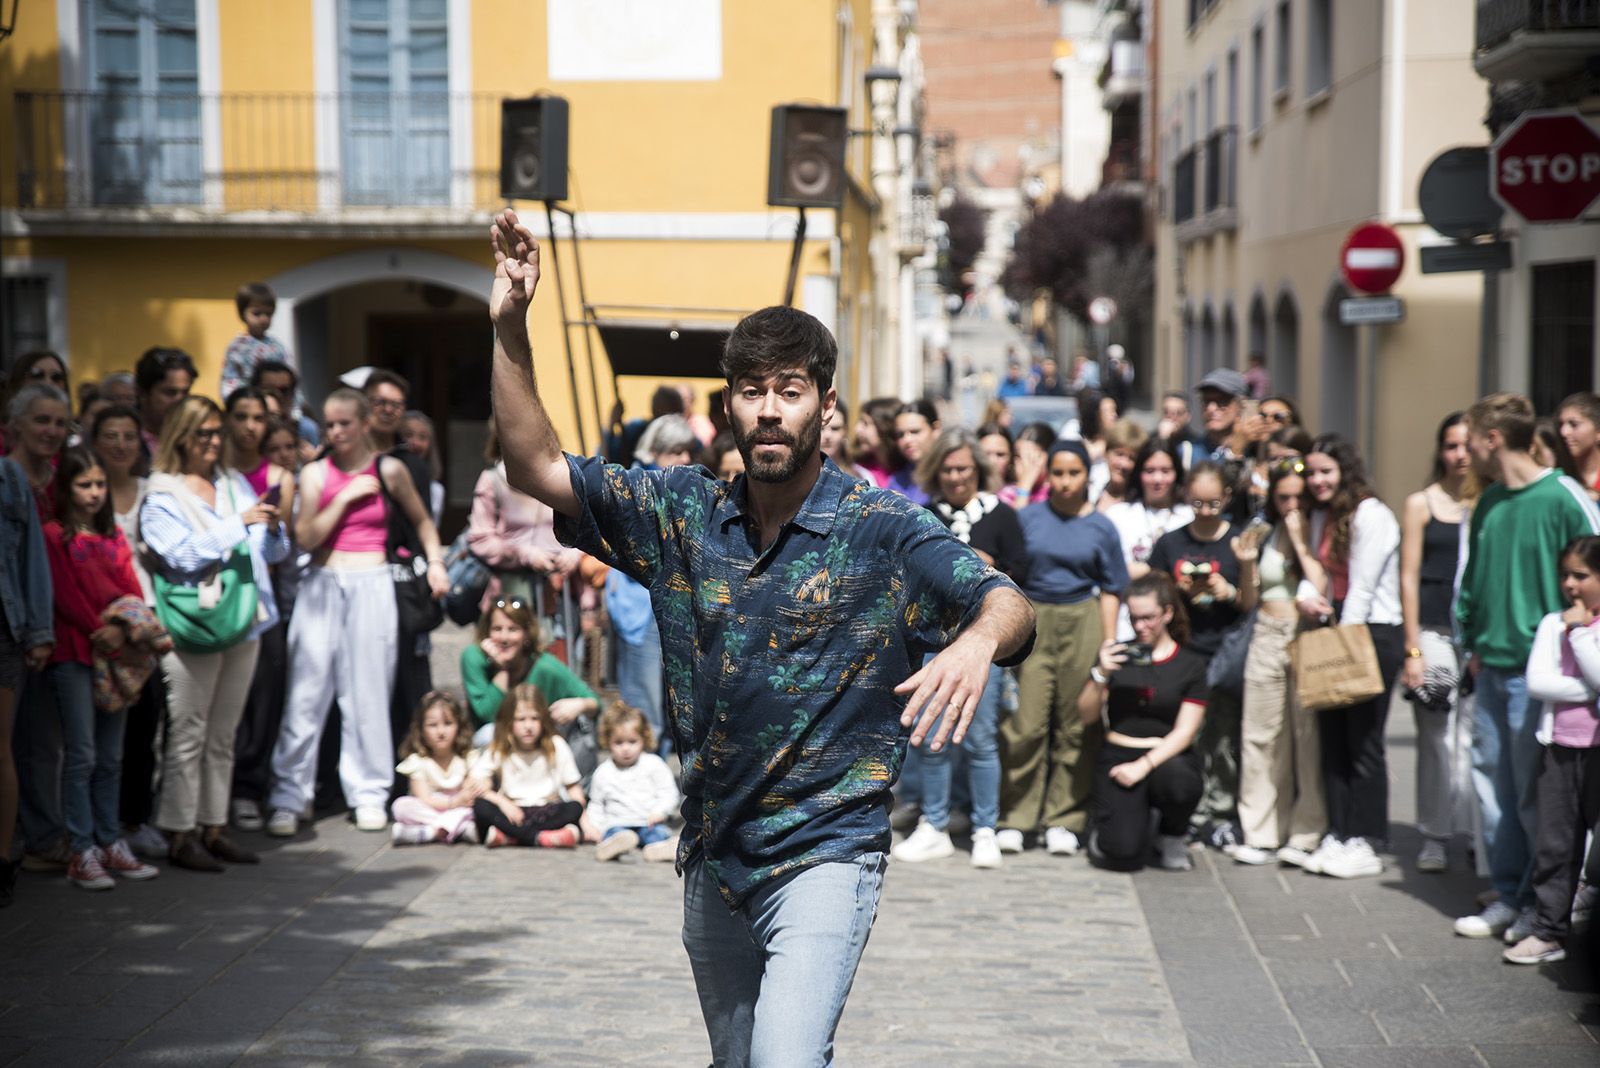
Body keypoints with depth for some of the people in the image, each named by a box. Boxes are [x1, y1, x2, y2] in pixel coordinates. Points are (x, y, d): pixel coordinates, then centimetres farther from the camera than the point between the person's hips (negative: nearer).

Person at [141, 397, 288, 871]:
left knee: (223, 735, 10)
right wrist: (238, 525, -19)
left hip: (243, 625, 6)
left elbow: (272, 552, 16)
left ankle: (213, 827, 17)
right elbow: (182, 555, -16)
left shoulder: (236, 484, 15)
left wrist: (272, 527, -6)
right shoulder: (161, 496, -3)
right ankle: (180, 835, 0)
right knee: (188, 734, -5)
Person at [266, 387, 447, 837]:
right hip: (322, 585, 0)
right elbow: (305, 537, -7)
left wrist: (435, 563, 6)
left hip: (371, 585, 0)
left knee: (368, 693, 2)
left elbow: (421, 520, 19)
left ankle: (369, 795, 12)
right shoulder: (316, 473, 3)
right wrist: (345, 498, -11)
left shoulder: (388, 470, 5)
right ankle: (288, 798, 2)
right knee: (306, 694, -2)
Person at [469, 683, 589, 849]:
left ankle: (507, 836, -35)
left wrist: (583, 820, -9)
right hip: (512, 813, -1)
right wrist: (502, 802, -22)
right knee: (481, 806, -29)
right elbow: (474, 785, -6)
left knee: (574, 809, -30)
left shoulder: (556, 746, 5)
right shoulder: (496, 751, 2)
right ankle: (541, 837, -39)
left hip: (547, 813, 1)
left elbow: (573, 787, 5)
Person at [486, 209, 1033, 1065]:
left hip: (825, 855, -5)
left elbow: (1008, 607, -20)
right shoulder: (684, 514, 3)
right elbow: (536, 468, 4)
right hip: (712, 858, 5)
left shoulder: (883, 530, -9)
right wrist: (509, 328, -7)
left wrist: (977, 642, -44)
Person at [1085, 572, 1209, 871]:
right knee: (1123, 855, -22)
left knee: (1176, 780, -39)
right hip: (1118, 754, 0)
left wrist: (1144, 765, -17)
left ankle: (1173, 837, -3)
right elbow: (1088, 715, 4)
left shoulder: (1190, 664, 3)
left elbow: (1185, 731, -4)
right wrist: (1101, 675, -13)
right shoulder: (1117, 654, 7)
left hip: (1167, 757, 0)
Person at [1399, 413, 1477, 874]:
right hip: (1434, 632, -1)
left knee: (1477, 736, -3)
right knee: (1436, 739, 1)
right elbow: (1409, 577, 4)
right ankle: (1435, 836, 9)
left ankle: (1480, 832, 6)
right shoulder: (1420, 504, 5)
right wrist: (1412, 649, -2)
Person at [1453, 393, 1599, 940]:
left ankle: (1542, 904, 11)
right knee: (1492, 786, 10)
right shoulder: (1489, 501, 10)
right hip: (1491, 668, 7)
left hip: (1537, 670, -7)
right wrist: (1473, 642, 13)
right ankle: (1507, 896, 20)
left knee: (1534, 793, -1)